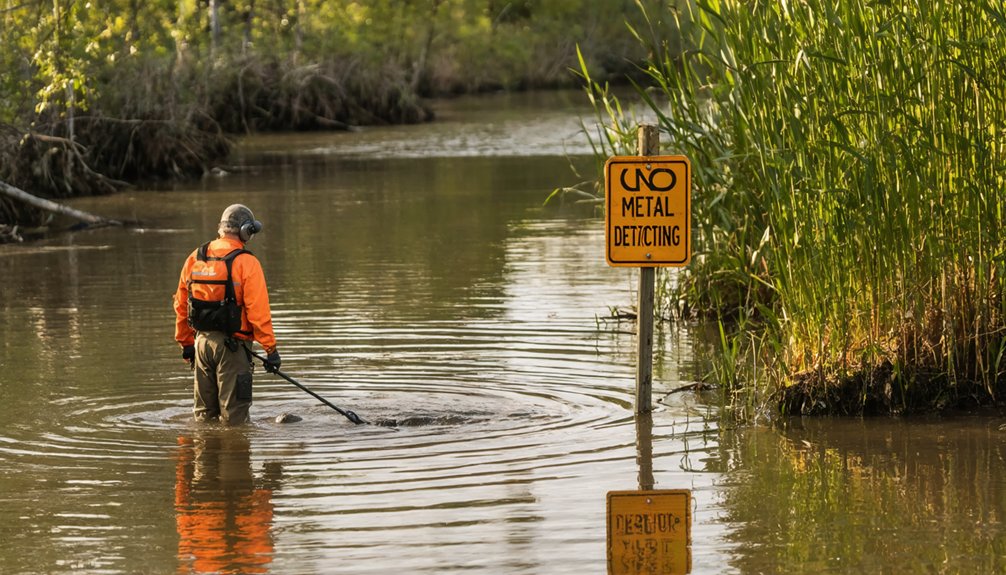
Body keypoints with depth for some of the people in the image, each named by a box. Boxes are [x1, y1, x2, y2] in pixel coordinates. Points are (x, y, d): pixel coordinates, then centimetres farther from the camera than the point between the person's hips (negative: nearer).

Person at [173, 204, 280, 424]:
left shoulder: (195, 258, 6)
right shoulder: (246, 263, -12)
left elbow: (181, 305, 13)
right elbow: (258, 310, -16)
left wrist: (186, 342, 22)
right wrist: (270, 348, -10)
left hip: (202, 341, 6)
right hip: (232, 345, -6)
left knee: (204, 414, 16)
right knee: (234, 417, -1)